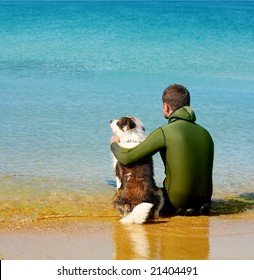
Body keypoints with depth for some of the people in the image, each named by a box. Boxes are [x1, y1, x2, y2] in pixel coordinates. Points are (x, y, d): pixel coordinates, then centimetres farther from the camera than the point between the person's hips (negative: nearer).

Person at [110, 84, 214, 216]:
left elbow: (127, 157, -15)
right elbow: (206, 171, 11)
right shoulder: (205, 133, 3)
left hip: (176, 203, -6)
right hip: (204, 200, 6)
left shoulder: (164, 133, -14)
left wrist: (114, 144, 7)